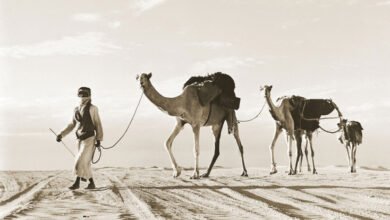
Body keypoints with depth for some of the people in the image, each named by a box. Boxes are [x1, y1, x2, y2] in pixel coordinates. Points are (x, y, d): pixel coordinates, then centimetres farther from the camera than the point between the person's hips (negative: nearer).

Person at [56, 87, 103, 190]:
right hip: (80, 139, 6)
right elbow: (72, 125, 17)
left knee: (81, 161, -11)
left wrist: (99, 139, -8)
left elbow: (98, 124, -4)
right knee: (85, 162, 8)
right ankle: (91, 183, 19)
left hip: (89, 139, -6)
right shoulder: (77, 110, 10)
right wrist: (61, 134, 8)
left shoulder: (92, 108, -6)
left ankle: (77, 182, -3)